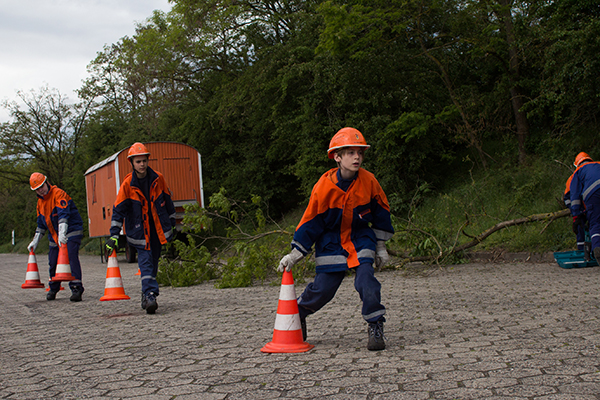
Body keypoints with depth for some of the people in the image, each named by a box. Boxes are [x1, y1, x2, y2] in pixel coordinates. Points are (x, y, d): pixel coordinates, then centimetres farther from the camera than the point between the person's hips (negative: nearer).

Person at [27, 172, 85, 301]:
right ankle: (53, 289, 29)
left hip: (71, 232, -7)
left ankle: (76, 288, -23)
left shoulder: (58, 194, -14)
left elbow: (63, 215, -28)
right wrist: (35, 241, 15)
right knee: (53, 262, 8)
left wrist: (62, 233, -40)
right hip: (54, 236, 7)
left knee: (71, 257, -21)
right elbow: (41, 224, 22)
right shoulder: (40, 202, 12)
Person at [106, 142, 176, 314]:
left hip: (158, 228, 3)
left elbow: (167, 200, 10)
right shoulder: (128, 184, -10)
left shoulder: (158, 179, -3)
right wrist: (114, 235, -16)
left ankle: (147, 295, 23)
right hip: (139, 230, -3)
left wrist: (171, 223, 16)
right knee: (145, 261, -14)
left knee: (153, 261, 10)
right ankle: (150, 295, -21)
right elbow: (118, 210, -10)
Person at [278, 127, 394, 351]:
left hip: (360, 238, 1)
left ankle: (376, 329, -4)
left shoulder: (368, 181, -13)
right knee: (322, 289, 0)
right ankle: (298, 313, 31)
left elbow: (381, 212, 3)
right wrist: (295, 255, -10)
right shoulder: (324, 187, -19)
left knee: (366, 279, -19)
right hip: (331, 242, -1)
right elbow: (310, 222, -10)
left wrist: (380, 247, 8)